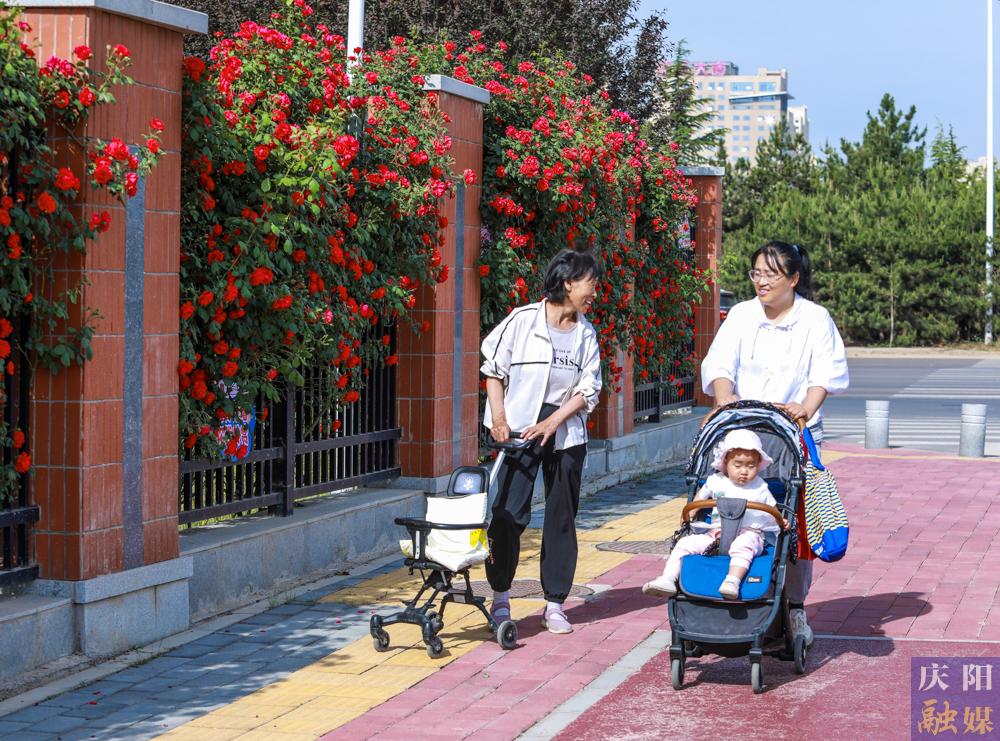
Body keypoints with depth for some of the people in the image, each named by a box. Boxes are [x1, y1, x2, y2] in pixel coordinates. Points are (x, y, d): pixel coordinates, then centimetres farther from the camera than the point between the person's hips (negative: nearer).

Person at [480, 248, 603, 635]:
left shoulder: (586, 334, 5)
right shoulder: (523, 320, -6)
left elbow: (588, 390, 3)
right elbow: (494, 370, -1)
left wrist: (552, 423, -9)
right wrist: (498, 418, -9)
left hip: (565, 434, 4)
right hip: (519, 429, -4)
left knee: (561, 519, 6)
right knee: (510, 513, -8)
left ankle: (555, 604, 13)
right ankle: (500, 596, 9)